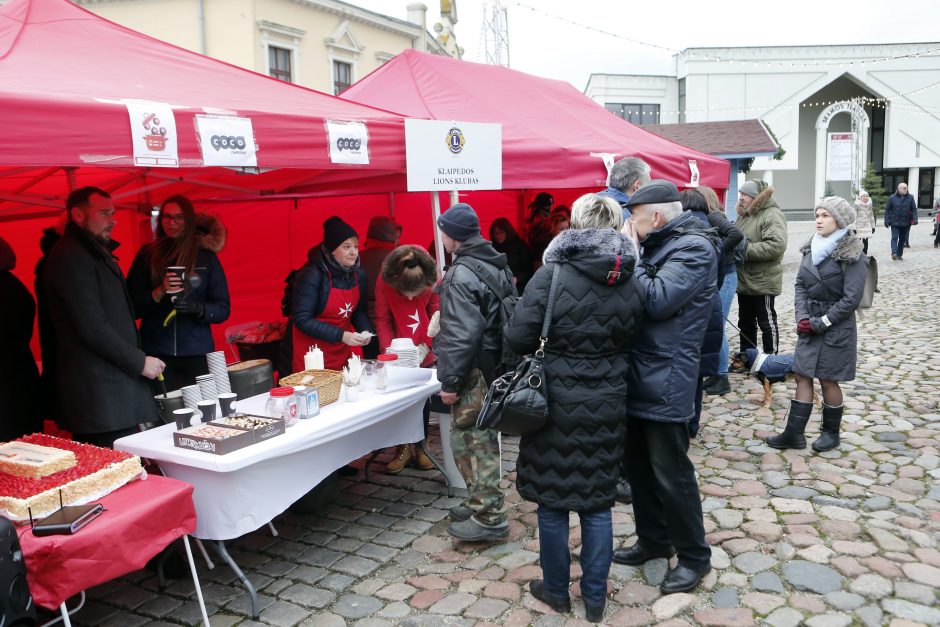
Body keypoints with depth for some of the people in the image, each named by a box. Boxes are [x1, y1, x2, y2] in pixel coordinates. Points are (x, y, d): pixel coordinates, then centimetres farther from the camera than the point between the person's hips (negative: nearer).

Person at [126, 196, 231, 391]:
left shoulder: (206, 256, 5)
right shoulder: (147, 255, 7)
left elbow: (223, 309, 3)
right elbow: (131, 306, 3)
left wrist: (197, 307, -16)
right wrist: (159, 292, -13)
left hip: (196, 354, 0)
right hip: (157, 354, 0)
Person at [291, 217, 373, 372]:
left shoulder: (358, 273, -1)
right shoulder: (312, 274, -18)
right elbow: (302, 319, -20)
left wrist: (365, 330, -11)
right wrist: (341, 335, -24)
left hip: (346, 349, 5)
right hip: (313, 350, -5)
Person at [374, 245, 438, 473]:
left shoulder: (432, 279, -16)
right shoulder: (384, 281, -17)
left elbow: (436, 313, -8)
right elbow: (382, 320, -10)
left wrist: (427, 344, -19)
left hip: (424, 353, 1)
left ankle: (420, 447, 20)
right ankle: (403, 448, 16)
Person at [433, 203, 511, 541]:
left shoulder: (462, 274, -18)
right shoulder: (498, 266, 12)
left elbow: (462, 333, -24)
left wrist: (450, 380, -18)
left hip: (473, 373, -10)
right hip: (496, 366, 10)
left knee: (470, 441, -2)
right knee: (483, 438, 18)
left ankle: (488, 517, 3)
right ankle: (482, 502, 29)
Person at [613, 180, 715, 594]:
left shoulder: (694, 248, -13)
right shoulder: (659, 246, 14)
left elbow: (657, 301, -24)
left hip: (665, 382, -9)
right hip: (639, 377, 9)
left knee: (671, 474, 2)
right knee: (638, 465, 18)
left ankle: (694, 557, 20)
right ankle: (654, 539, 36)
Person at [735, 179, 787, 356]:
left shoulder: (772, 215, -16)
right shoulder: (744, 215, 13)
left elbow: (777, 245, -29)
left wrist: (747, 250, -26)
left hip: (763, 282, -9)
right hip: (744, 281, 9)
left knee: (767, 322, 3)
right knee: (745, 322, 17)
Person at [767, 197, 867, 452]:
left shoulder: (853, 256, -12)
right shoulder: (812, 248, 7)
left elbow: (851, 299, -15)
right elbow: (800, 285, 6)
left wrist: (821, 322, -16)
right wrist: (802, 316, -8)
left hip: (836, 328, -6)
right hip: (809, 325, 6)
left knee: (828, 380, 4)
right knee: (802, 376, 6)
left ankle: (831, 433, 23)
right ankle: (794, 434, 11)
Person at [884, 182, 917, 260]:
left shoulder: (910, 197, 4)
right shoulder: (892, 198, -2)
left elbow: (914, 209, 5)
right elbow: (887, 210, 1)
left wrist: (915, 219, -9)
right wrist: (886, 221, -4)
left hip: (906, 223, 3)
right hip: (895, 223, -3)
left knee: (903, 239, 9)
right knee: (894, 237, -14)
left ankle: (899, 254, 19)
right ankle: (894, 253, -24)